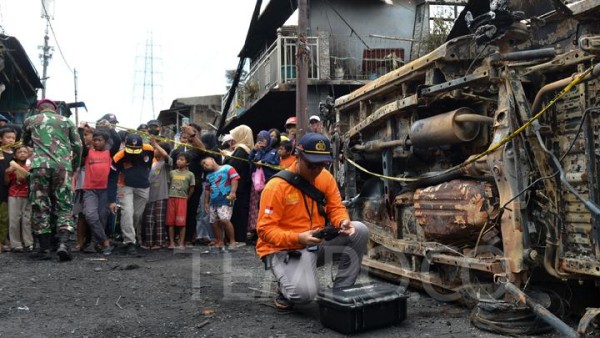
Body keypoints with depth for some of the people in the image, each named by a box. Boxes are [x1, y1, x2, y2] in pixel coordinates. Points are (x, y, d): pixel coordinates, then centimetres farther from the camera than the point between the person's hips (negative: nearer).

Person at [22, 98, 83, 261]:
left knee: (40, 207, 6)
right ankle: (63, 243, -16)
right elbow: (78, 145, 11)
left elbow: (26, 142, 34)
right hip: (62, 166, 0)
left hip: (40, 165, 0)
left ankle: (44, 248, 6)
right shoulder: (67, 121, 17)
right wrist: (75, 166, 24)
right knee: (64, 207, 4)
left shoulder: (30, 120, 18)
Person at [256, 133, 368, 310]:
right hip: (284, 249, -6)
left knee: (359, 231, -14)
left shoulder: (326, 177, -2)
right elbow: (265, 230, -21)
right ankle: (287, 291, 9)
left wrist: (343, 222, -22)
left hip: (317, 242, 6)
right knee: (304, 293, -31)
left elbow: (335, 208, 2)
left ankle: (341, 291, -1)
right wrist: (298, 238, -35)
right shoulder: (277, 186, -20)